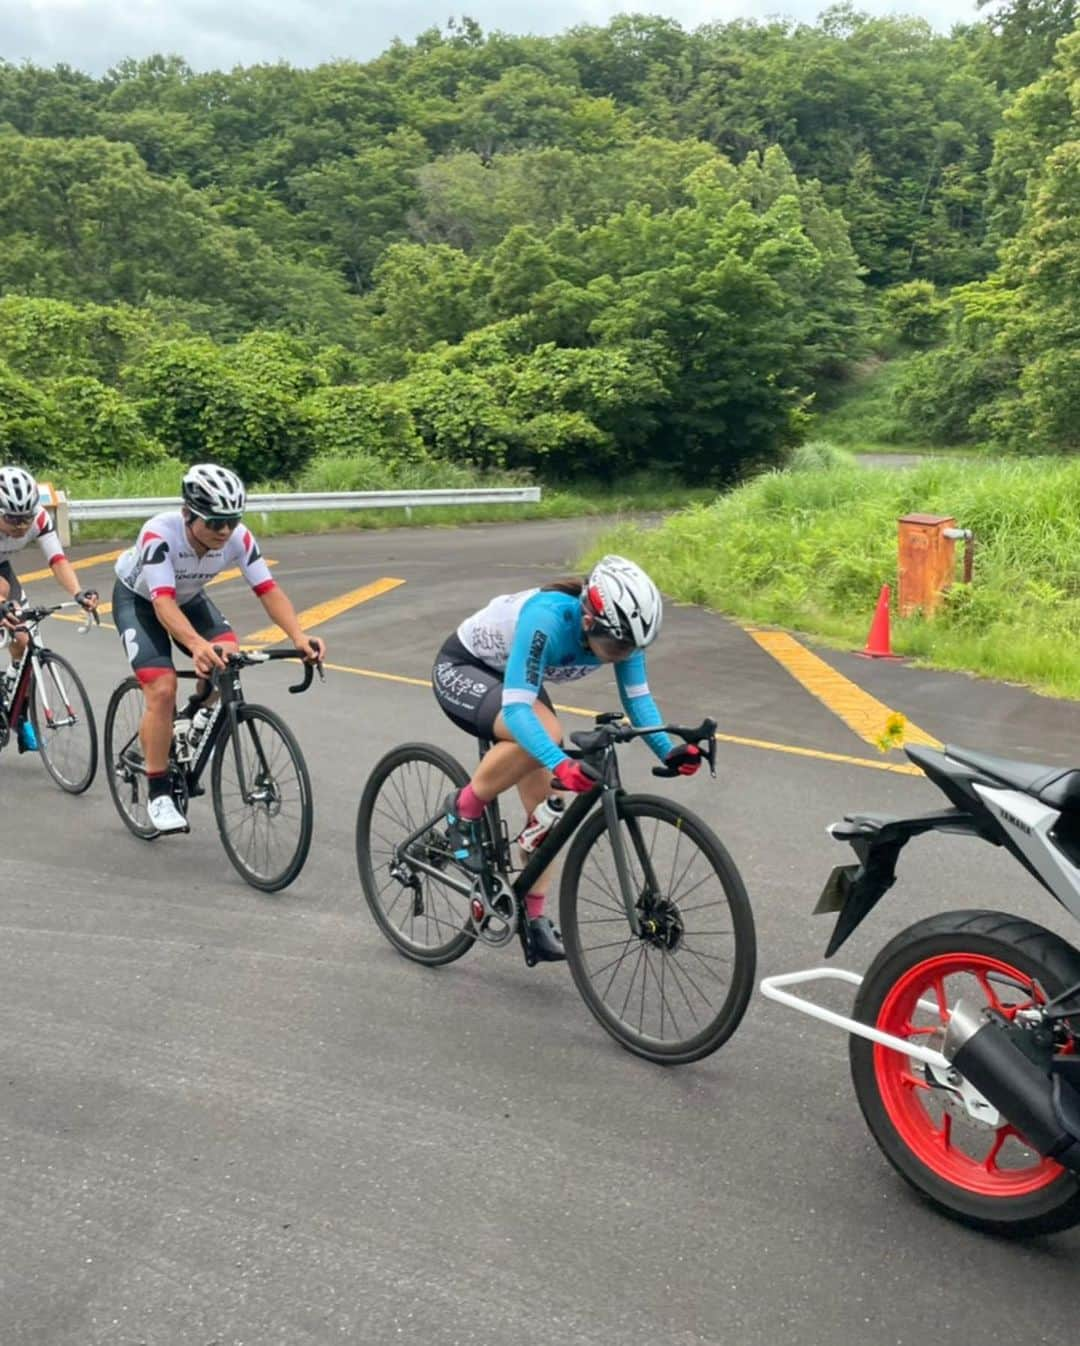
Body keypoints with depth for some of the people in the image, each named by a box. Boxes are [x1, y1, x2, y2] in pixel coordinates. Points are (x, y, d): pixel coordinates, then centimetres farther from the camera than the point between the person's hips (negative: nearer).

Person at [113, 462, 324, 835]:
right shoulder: (159, 534, -38)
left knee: (227, 655, -23)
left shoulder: (238, 538, -27)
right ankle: (158, 794, -8)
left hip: (188, 597, 4)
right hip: (138, 598, -4)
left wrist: (298, 637, -47)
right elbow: (163, 602, -47)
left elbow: (269, 590, -30)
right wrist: (198, 645, -65)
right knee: (163, 689, -21)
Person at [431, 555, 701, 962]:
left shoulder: (618, 628, -21)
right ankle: (464, 809, -11)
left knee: (544, 800, -1)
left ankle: (535, 915, 13)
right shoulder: (547, 619, -40)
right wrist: (562, 765, -57)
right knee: (544, 732, -34)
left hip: (511, 676, 7)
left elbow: (637, 696, -12)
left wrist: (668, 751, -28)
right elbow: (516, 708, -44)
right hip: (460, 669, -6)